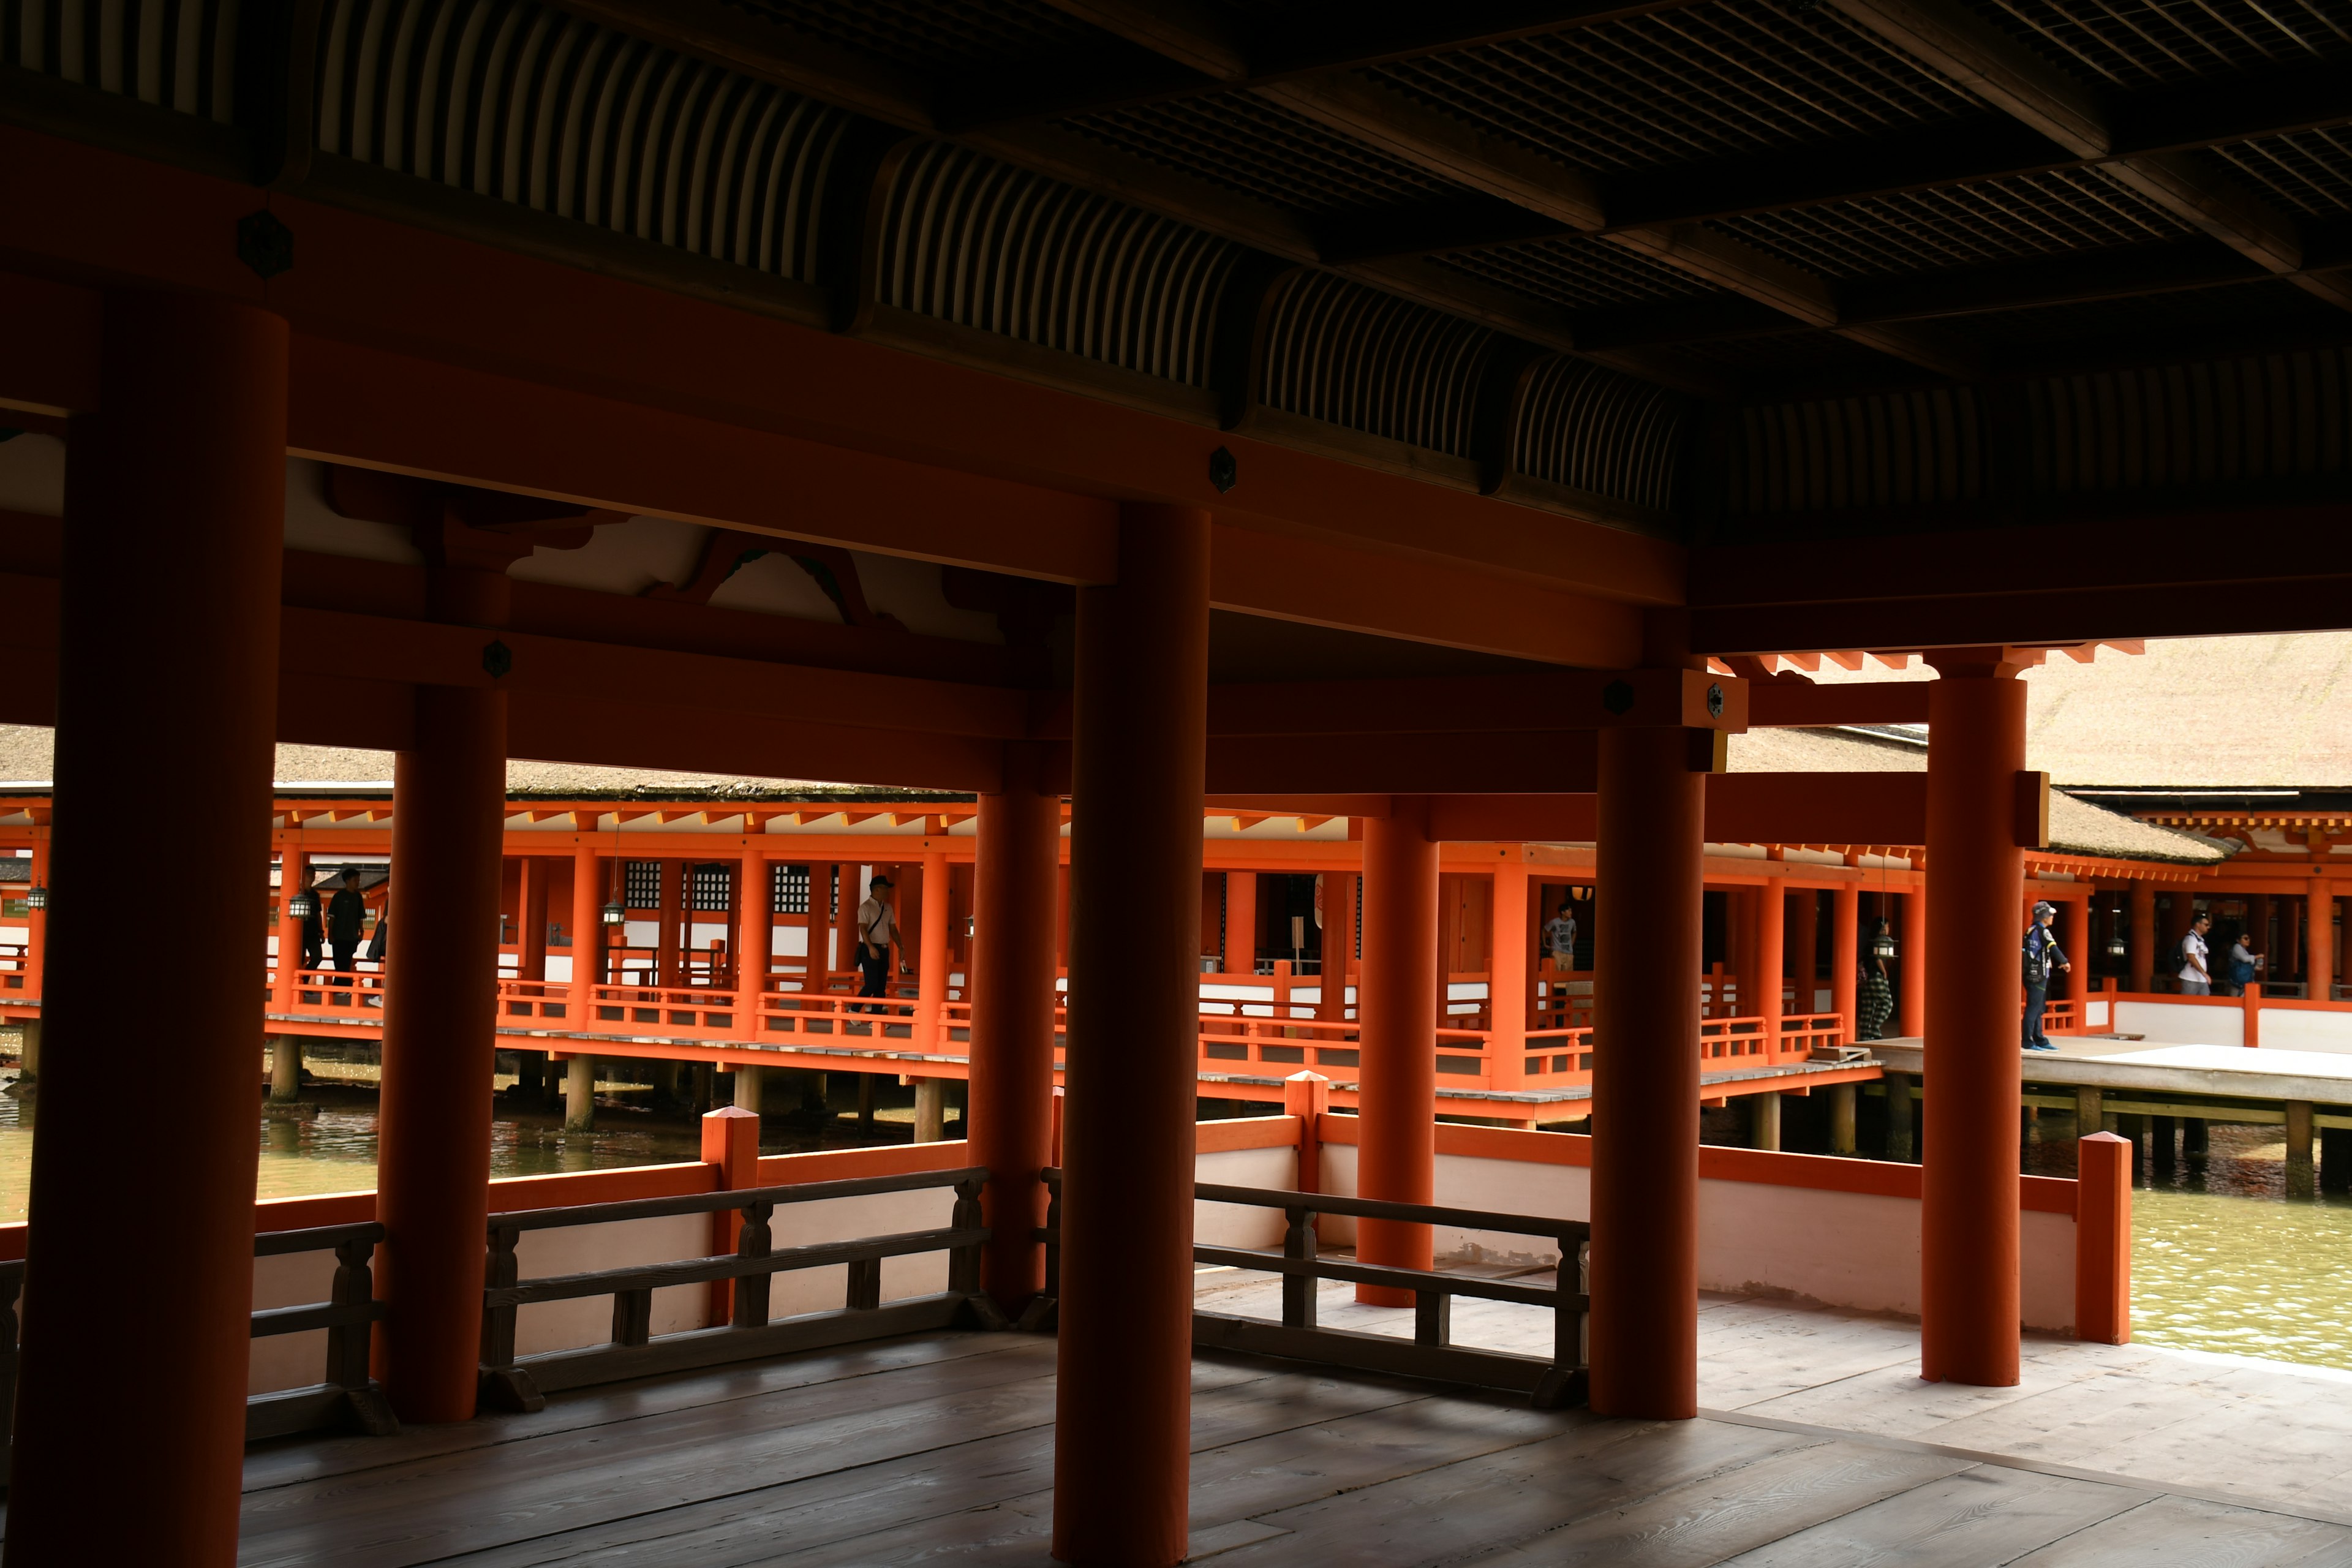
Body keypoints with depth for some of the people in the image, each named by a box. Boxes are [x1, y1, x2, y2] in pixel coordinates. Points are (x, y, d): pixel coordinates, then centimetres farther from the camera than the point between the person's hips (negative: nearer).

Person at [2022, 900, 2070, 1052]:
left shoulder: (2030, 930, 14)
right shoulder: (2042, 931, -13)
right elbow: (2054, 949, -19)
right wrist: (2065, 962, -4)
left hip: (2031, 975, 9)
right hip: (2038, 976, -9)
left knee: (2039, 1009, 15)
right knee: (2033, 1009, -6)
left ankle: (2040, 1040, 20)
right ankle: (2028, 1041, -5)